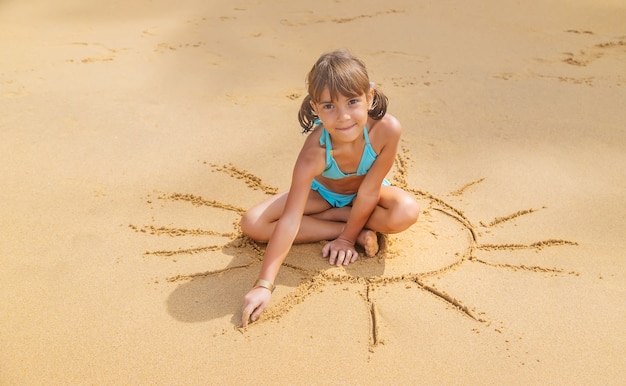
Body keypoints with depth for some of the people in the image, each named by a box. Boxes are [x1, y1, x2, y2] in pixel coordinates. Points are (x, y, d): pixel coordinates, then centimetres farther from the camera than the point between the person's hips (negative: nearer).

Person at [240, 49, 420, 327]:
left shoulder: (387, 129, -37)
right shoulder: (314, 153, -37)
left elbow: (369, 192, -25)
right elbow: (289, 221, -38)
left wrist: (347, 238, -17)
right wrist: (264, 284, -42)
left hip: (364, 194, -1)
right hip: (323, 193, 1)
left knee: (406, 213, -34)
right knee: (252, 224, -21)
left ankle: (326, 216, -10)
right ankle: (362, 231, -17)